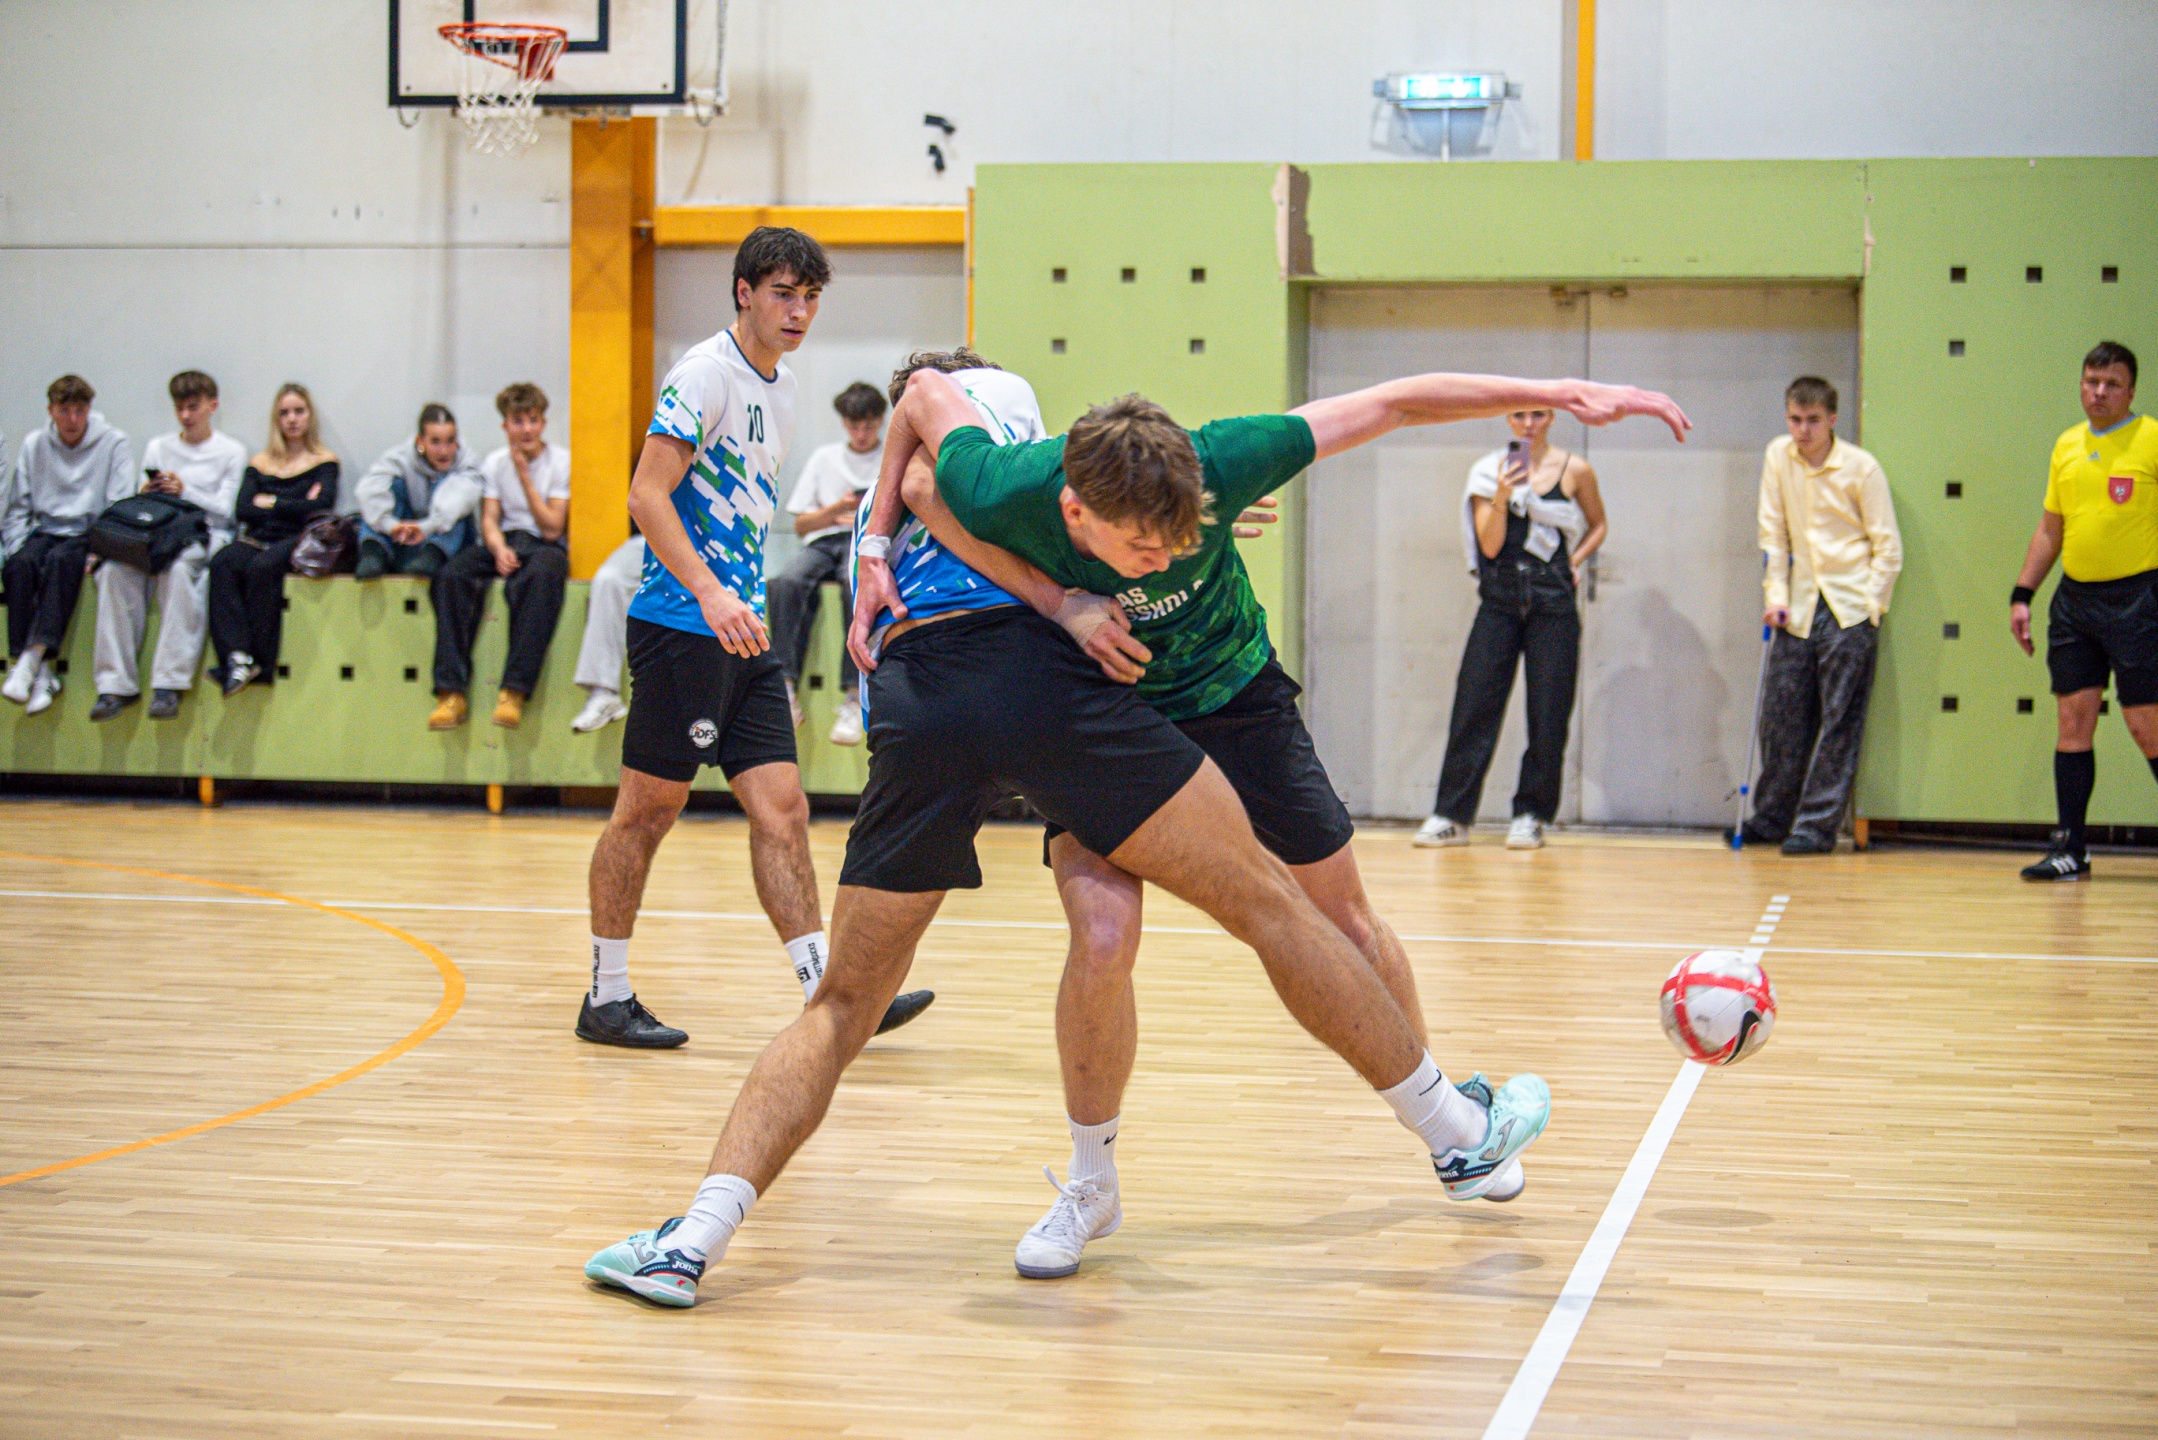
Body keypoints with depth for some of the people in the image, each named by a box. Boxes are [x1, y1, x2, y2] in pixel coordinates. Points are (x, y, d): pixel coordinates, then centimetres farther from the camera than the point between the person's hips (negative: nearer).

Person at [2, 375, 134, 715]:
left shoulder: (114, 444, 1)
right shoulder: (33, 445, 10)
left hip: (89, 533, -3)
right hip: (45, 530, 3)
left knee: (60, 560, -36)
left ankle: (32, 657, -45)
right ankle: (40, 673, -36)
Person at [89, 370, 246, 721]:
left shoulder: (232, 452, 10)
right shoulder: (157, 448, 23)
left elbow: (225, 510, 0)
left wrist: (185, 491, -11)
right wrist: (147, 495, -4)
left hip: (206, 538, -4)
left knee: (177, 567, -39)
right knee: (115, 570, -30)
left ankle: (169, 684, -39)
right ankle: (116, 684, -31)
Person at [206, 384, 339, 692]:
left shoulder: (324, 462, 12)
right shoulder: (260, 464, 20)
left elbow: (322, 506, -6)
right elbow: (242, 511, 4)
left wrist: (272, 503, 0)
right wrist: (295, 508, -3)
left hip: (297, 541, -3)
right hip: (257, 540, 3)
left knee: (262, 567, -35)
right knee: (222, 564, -30)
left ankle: (260, 663, -29)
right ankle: (237, 656, -39)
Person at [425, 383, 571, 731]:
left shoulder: (561, 463, -1)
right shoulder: (494, 463, 11)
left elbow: (552, 529, -8)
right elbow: (489, 519, 4)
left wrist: (524, 476, -10)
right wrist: (499, 549, -18)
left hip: (544, 545, -3)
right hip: (503, 542, 3)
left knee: (542, 575, -40)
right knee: (452, 575, -28)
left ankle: (514, 692, -41)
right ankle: (451, 693, -32)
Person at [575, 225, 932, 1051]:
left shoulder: (781, 390, 16)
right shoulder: (705, 373, -10)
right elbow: (647, 495, -18)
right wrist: (710, 593, -28)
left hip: (742, 629, 8)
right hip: (680, 624, -8)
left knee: (781, 808, 1)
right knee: (649, 808, -1)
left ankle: (826, 993, -1)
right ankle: (606, 996, 10)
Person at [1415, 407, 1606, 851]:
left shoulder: (1575, 470, 2)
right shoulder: (1490, 472, 3)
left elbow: (1598, 526, 18)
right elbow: (1490, 545, -4)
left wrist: (1573, 562, 3)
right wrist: (1502, 497, -17)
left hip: (1552, 602, 0)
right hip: (1500, 598, 1)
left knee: (1547, 714, 0)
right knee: (1474, 704, -3)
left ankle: (1531, 816, 10)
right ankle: (1451, 815, 2)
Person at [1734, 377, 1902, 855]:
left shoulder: (1861, 467, -6)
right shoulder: (1778, 456, 5)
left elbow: (1888, 547, -2)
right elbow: (1773, 533, 8)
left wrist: (1870, 605, -9)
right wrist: (1776, 596, 0)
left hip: (1850, 607, -4)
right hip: (1799, 605, 4)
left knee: (1839, 721, -4)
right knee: (1781, 714, 5)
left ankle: (1817, 825, 0)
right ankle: (1772, 818, 18)